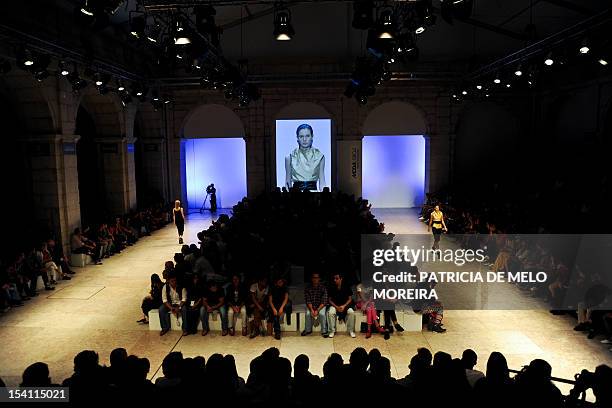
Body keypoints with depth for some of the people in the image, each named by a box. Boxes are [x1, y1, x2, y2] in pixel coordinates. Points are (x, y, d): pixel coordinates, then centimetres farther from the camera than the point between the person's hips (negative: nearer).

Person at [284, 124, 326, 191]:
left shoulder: (319, 156, 5)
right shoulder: (290, 157, 4)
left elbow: (322, 181, 8)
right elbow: (288, 181, 10)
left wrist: (323, 191, -7)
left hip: (313, 189, 0)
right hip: (296, 190, 0)